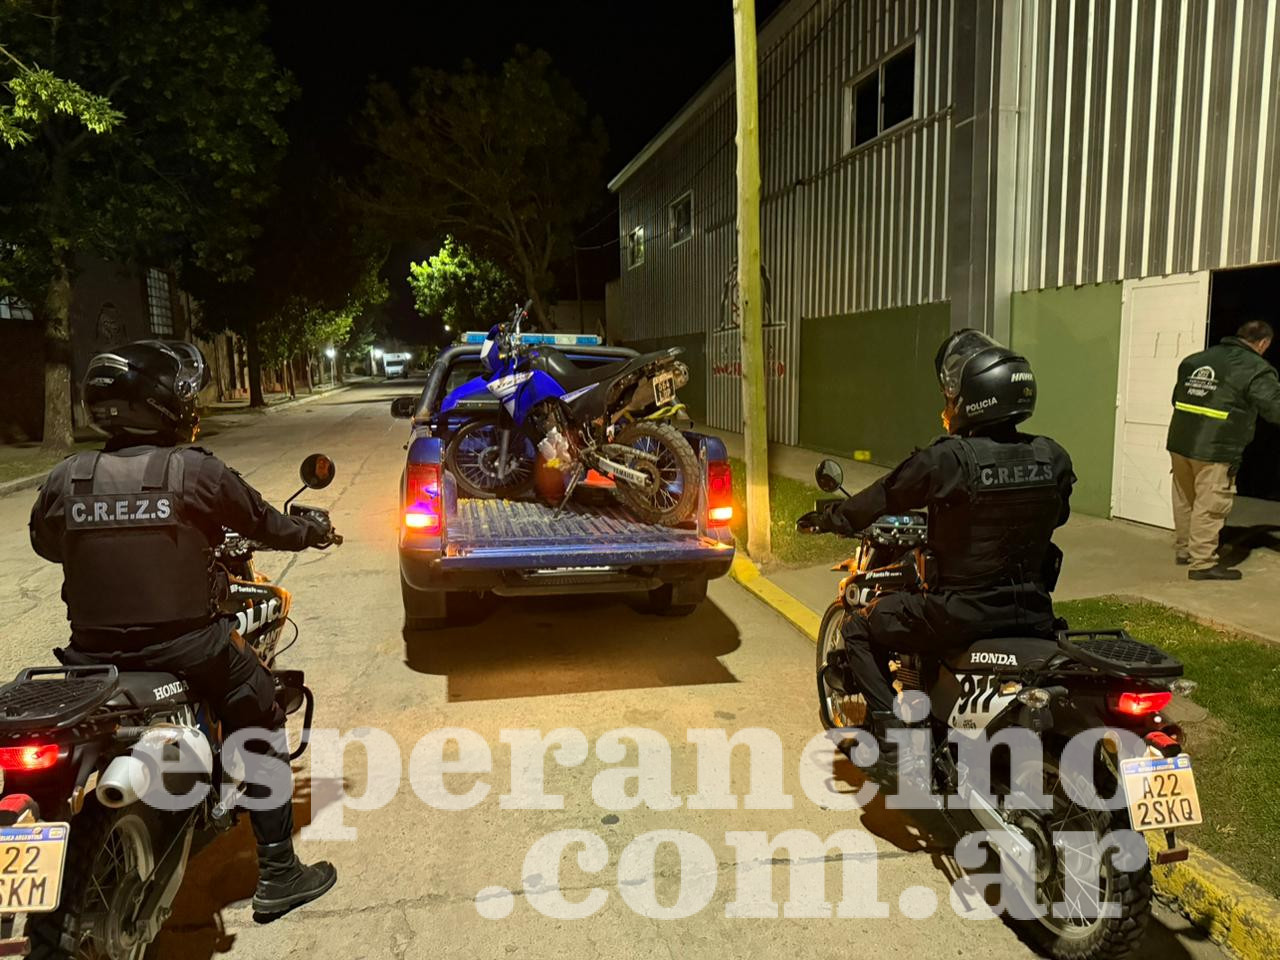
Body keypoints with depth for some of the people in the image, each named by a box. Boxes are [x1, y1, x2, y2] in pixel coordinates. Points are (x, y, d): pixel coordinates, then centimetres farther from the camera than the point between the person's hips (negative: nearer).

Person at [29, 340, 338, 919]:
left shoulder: (66, 479, 0)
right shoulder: (196, 471, -10)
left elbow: (44, 542, 18)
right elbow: (260, 522, 4)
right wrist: (309, 533, 24)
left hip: (93, 650, 4)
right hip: (187, 647, -4)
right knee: (262, 731, 16)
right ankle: (277, 875, 20)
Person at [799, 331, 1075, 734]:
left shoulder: (947, 460, -17)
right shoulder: (1053, 459, -1)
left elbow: (882, 497, -5)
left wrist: (828, 518, 12)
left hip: (961, 615, -6)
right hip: (1034, 615, 6)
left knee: (859, 629, 11)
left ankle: (890, 724, 2)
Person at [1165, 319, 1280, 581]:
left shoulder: (1195, 359, 14)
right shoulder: (1256, 369, -6)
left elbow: (1176, 397, 18)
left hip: (1179, 442, 7)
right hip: (1215, 451, -7)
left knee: (1184, 500, 18)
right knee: (1209, 506, -1)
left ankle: (1183, 549, 31)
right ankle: (1203, 562, 2)